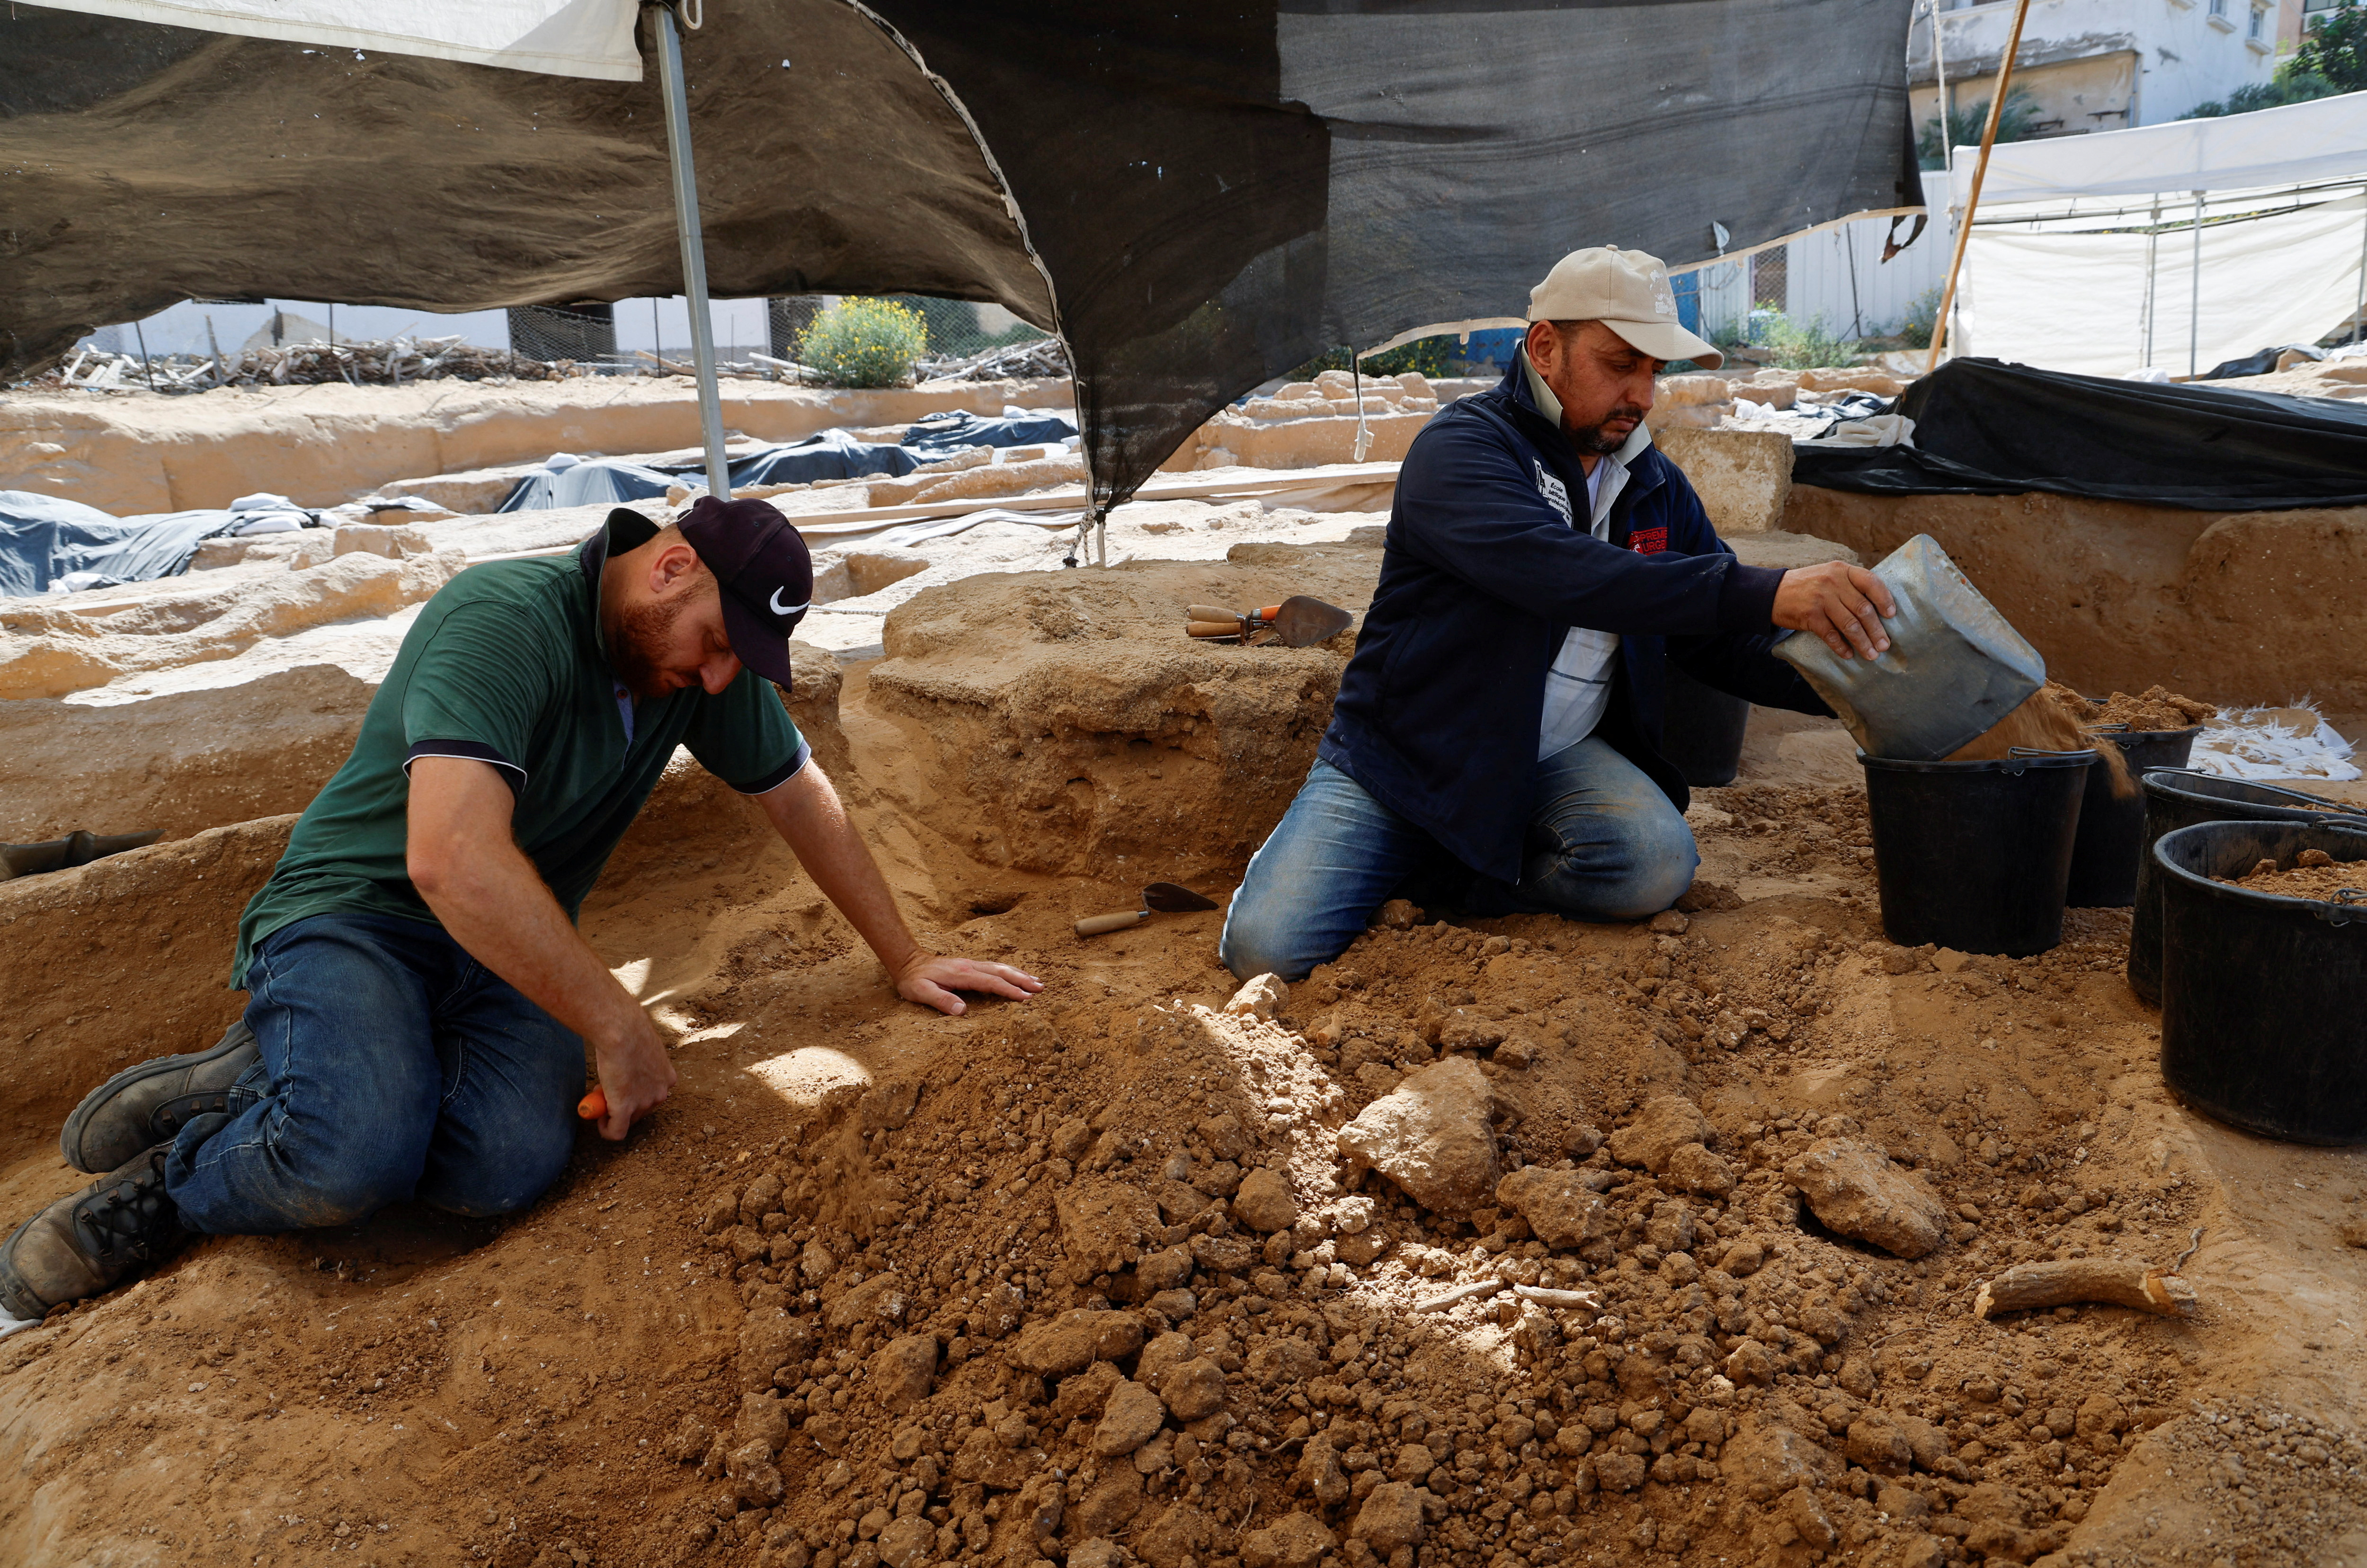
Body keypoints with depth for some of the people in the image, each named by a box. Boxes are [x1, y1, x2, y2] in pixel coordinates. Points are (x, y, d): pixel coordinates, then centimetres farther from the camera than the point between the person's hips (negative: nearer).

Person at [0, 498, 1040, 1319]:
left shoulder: (707, 664, 0)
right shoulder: (505, 622, -23)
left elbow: (802, 800, 10)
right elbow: (451, 858, -34)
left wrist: (904, 959, 11)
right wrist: (616, 1027, -28)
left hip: (510, 951, 6)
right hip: (353, 913, -5)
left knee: (514, 1162, -26)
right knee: (357, 1157, -34)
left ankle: (281, 1088, 0)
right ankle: (171, 1177, 0)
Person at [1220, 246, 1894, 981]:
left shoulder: (1657, 488, 8)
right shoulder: (1460, 448, -14)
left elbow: (1722, 644, 10)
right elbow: (1562, 574, -34)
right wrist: (1766, 593, -40)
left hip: (1556, 759, 5)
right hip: (1406, 754, -5)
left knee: (1657, 863, -27)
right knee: (1268, 945, -21)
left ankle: (1428, 877, -5)